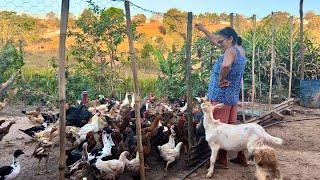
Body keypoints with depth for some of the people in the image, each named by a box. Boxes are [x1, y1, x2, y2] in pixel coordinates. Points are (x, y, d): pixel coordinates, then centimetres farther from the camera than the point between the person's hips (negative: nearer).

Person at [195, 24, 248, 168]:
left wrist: (220, 79, -23)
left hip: (221, 96, -9)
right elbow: (215, 40, 24)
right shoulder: (240, 50, 12)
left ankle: (222, 160, 11)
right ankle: (241, 157, 23)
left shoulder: (230, 51, -15)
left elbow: (225, 65, -39)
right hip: (233, 96, 9)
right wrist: (203, 30, 25)